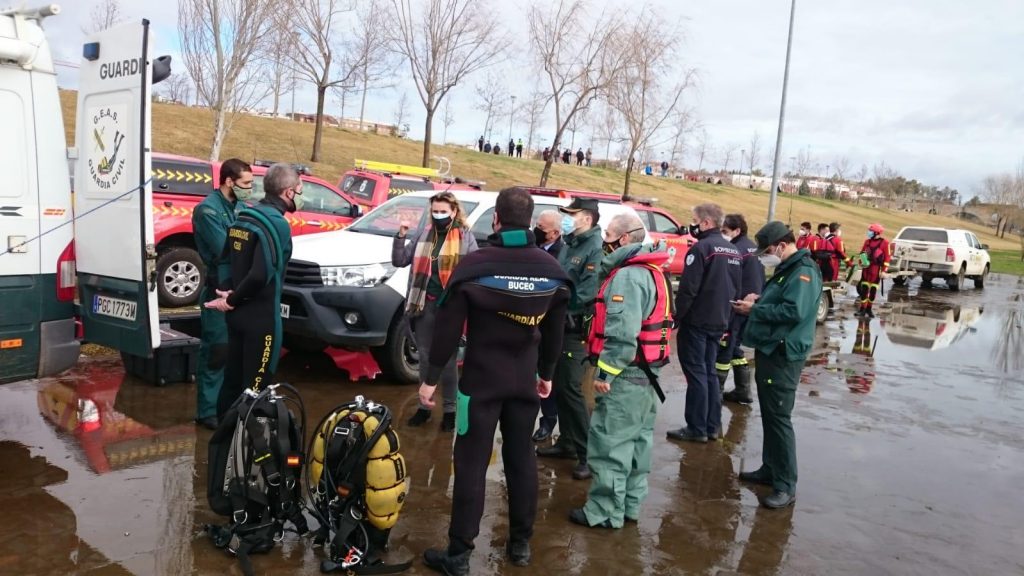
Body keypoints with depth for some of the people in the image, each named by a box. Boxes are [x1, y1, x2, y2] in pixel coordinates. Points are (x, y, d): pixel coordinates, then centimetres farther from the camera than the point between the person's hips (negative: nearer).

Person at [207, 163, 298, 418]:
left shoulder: (243, 217, 9)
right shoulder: (277, 224, -18)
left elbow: (227, 259, 13)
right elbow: (260, 275, -27)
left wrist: (231, 295, 5)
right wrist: (233, 300, -14)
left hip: (237, 313, 8)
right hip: (261, 316, -8)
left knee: (233, 376, 19)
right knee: (256, 383, 3)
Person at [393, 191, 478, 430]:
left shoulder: (466, 237, -1)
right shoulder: (425, 235, 8)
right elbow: (399, 261, 7)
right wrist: (401, 236, -7)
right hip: (425, 304, 3)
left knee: (448, 360, 6)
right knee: (425, 357, 12)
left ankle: (450, 409, 18)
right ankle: (424, 405, 24)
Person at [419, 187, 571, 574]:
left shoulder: (475, 265, -13)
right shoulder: (551, 270, 0)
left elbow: (448, 328, -11)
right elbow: (554, 331, 9)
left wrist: (431, 377, -3)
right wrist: (546, 373, 22)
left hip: (481, 378, -4)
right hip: (525, 379, 4)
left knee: (471, 464, 2)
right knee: (521, 459, 15)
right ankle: (521, 543, 27)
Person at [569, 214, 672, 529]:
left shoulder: (627, 276, -18)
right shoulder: (651, 272, 14)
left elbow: (621, 333, -25)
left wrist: (605, 372, -21)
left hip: (625, 374, -10)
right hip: (645, 372, 10)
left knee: (609, 442, -2)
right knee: (636, 440, 16)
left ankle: (605, 512, 6)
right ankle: (630, 504, 26)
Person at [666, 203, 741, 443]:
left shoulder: (701, 248, -15)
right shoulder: (733, 251, 12)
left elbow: (687, 289, -19)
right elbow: (737, 289, 17)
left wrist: (677, 318, -11)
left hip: (696, 322, -8)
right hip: (719, 323, 8)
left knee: (696, 374, -2)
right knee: (710, 372, 15)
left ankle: (697, 428, 3)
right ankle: (713, 425, 19)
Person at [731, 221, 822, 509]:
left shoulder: (803, 271, -16)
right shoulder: (787, 269, 15)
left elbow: (794, 311, -26)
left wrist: (754, 309, -16)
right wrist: (759, 299, 4)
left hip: (783, 356, -10)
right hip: (770, 351, 10)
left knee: (779, 418, -7)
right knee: (769, 415, 17)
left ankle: (786, 485, 1)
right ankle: (770, 469, 30)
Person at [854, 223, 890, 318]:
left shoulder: (884, 243, -6)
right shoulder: (867, 241, 10)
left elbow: (887, 257, -8)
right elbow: (862, 253, 20)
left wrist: (884, 270, -13)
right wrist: (861, 262, 4)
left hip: (876, 269, -4)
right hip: (866, 267, 4)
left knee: (873, 290, 4)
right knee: (864, 288, 1)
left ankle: (869, 309, 14)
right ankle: (862, 308, 5)